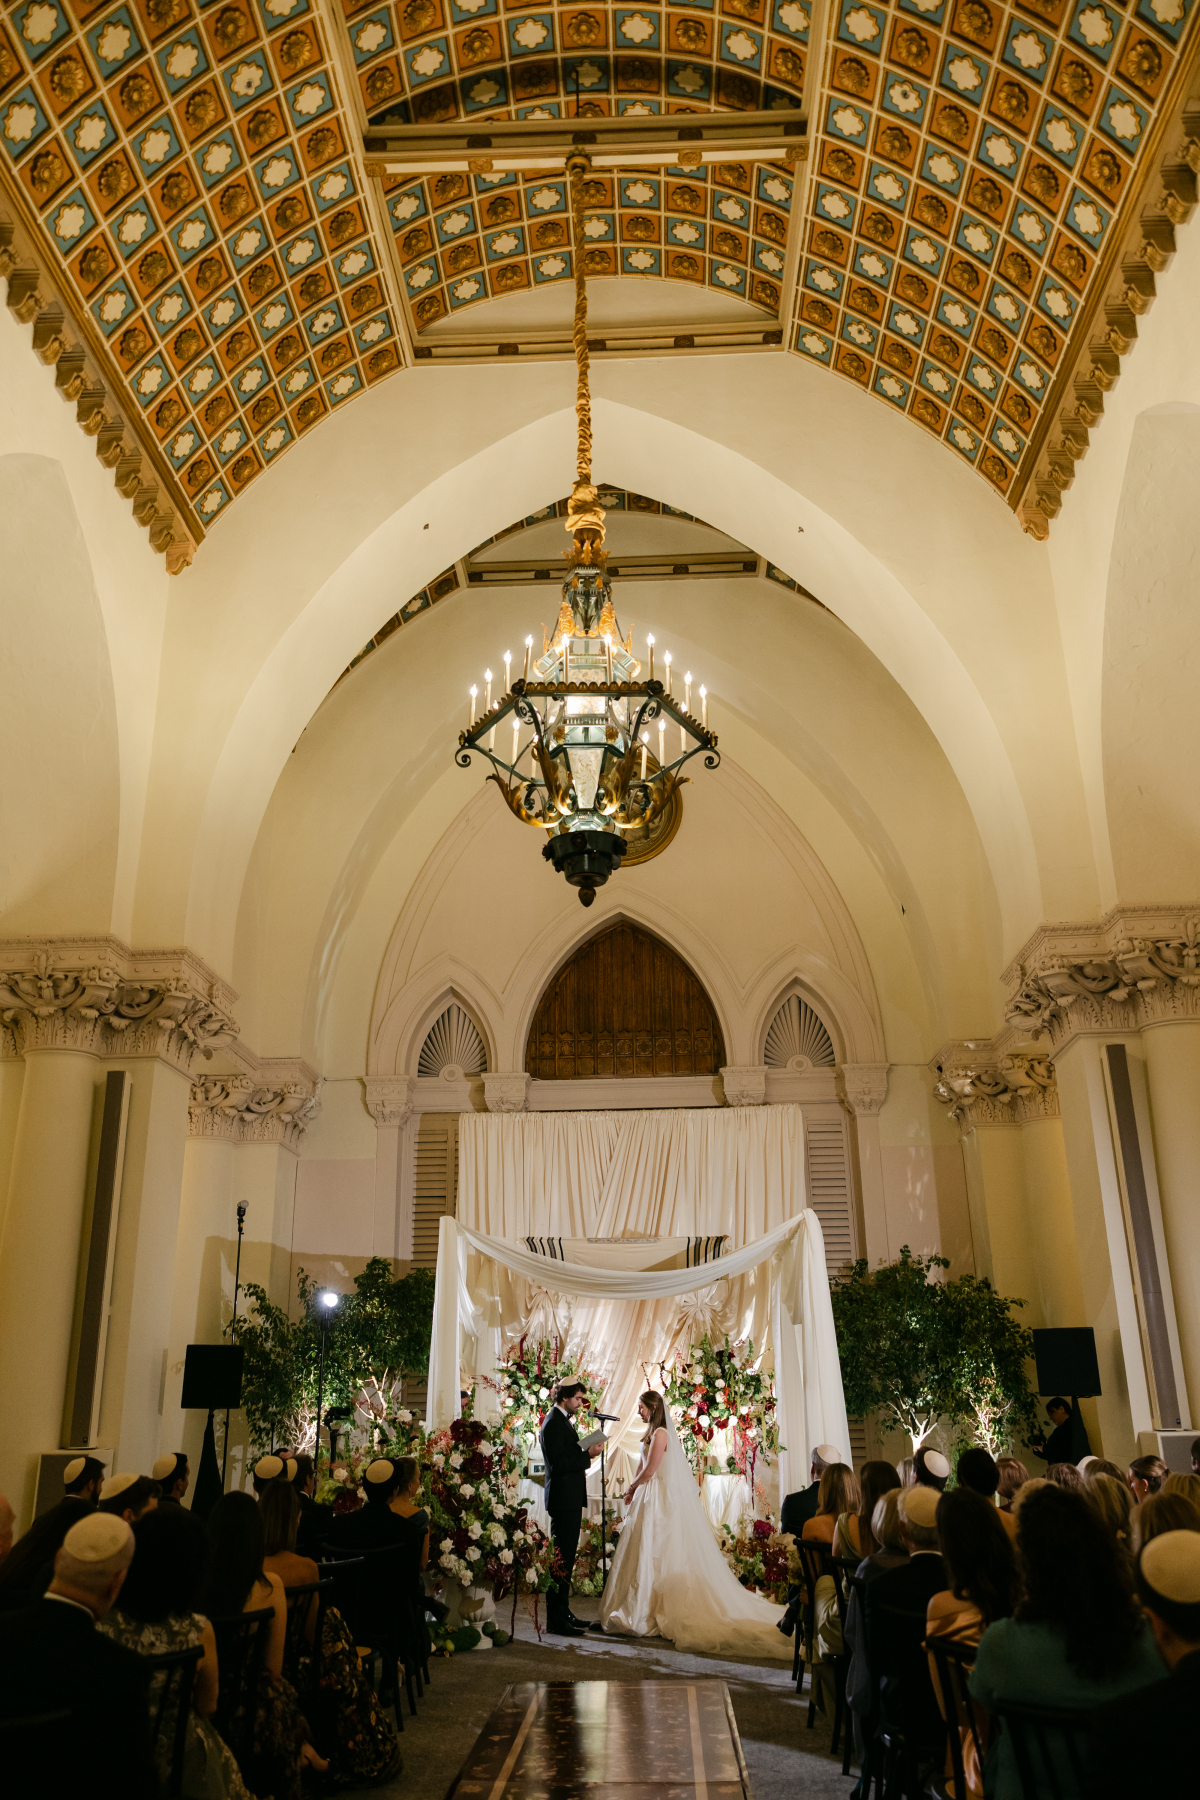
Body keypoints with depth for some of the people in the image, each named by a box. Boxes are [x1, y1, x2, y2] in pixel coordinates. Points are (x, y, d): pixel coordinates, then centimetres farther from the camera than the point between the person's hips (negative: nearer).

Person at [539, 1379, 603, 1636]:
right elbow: (557, 1463, -23)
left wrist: (584, 1455, 11)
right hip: (563, 1499, -11)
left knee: (566, 1558, 16)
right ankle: (556, 1620, -2)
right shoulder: (554, 1423, -17)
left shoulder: (562, 1420, 15)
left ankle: (562, 1613, 25)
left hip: (569, 1499, 11)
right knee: (561, 1560, -6)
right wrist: (587, 1455, -20)